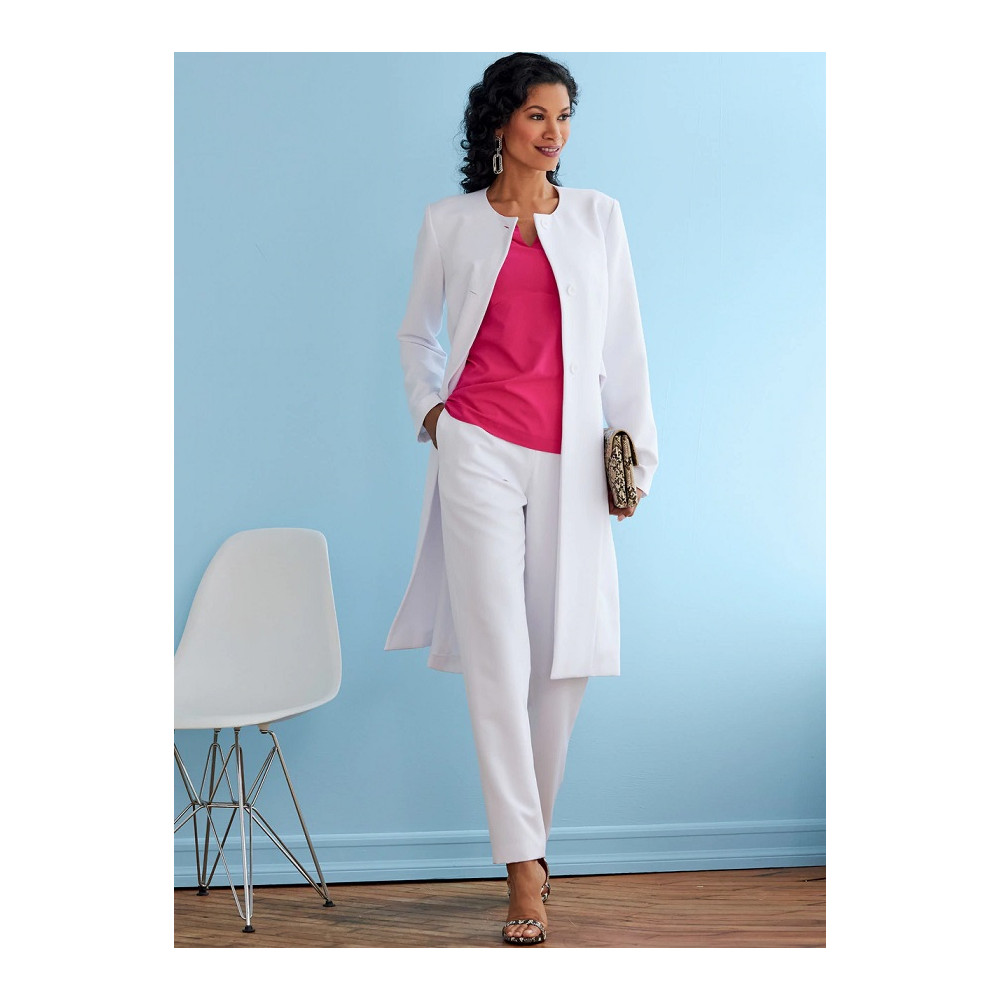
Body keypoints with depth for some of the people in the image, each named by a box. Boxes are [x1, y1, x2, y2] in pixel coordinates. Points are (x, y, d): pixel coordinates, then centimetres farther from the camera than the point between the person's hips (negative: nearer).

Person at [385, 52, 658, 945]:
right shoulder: (450, 223, 7)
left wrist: (636, 439, 6)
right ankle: (524, 870, -6)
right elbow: (418, 332, 20)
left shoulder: (596, 215, 10)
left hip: (570, 459, 2)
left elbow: (622, 340, 10)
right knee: (498, 655, -8)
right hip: (480, 450, -2)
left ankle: (534, 828, 24)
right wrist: (428, 410, 8)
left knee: (566, 657, 4)